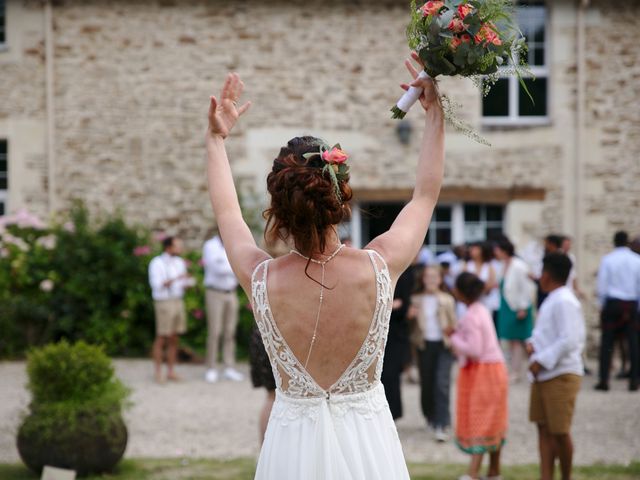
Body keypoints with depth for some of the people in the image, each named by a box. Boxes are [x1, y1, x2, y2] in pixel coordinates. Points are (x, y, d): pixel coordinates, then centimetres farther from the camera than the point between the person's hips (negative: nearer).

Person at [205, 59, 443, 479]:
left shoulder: (261, 280, -15)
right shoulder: (379, 268, -16)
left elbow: (227, 213, 8)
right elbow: (426, 194, 4)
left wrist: (217, 138, 21)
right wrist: (435, 113, 14)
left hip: (294, 444, 0)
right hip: (365, 443, 0)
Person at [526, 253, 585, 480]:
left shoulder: (564, 302, -16)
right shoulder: (551, 300, 15)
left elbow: (568, 340, -22)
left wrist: (542, 361, -20)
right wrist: (532, 342, 5)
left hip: (561, 375, -9)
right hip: (543, 375, 9)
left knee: (560, 431, -2)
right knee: (544, 428, 8)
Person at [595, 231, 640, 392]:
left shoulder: (607, 260, -4)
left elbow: (602, 286, -3)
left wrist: (602, 306, 8)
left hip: (612, 302, -1)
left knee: (607, 342, 3)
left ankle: (604, 380, -1)